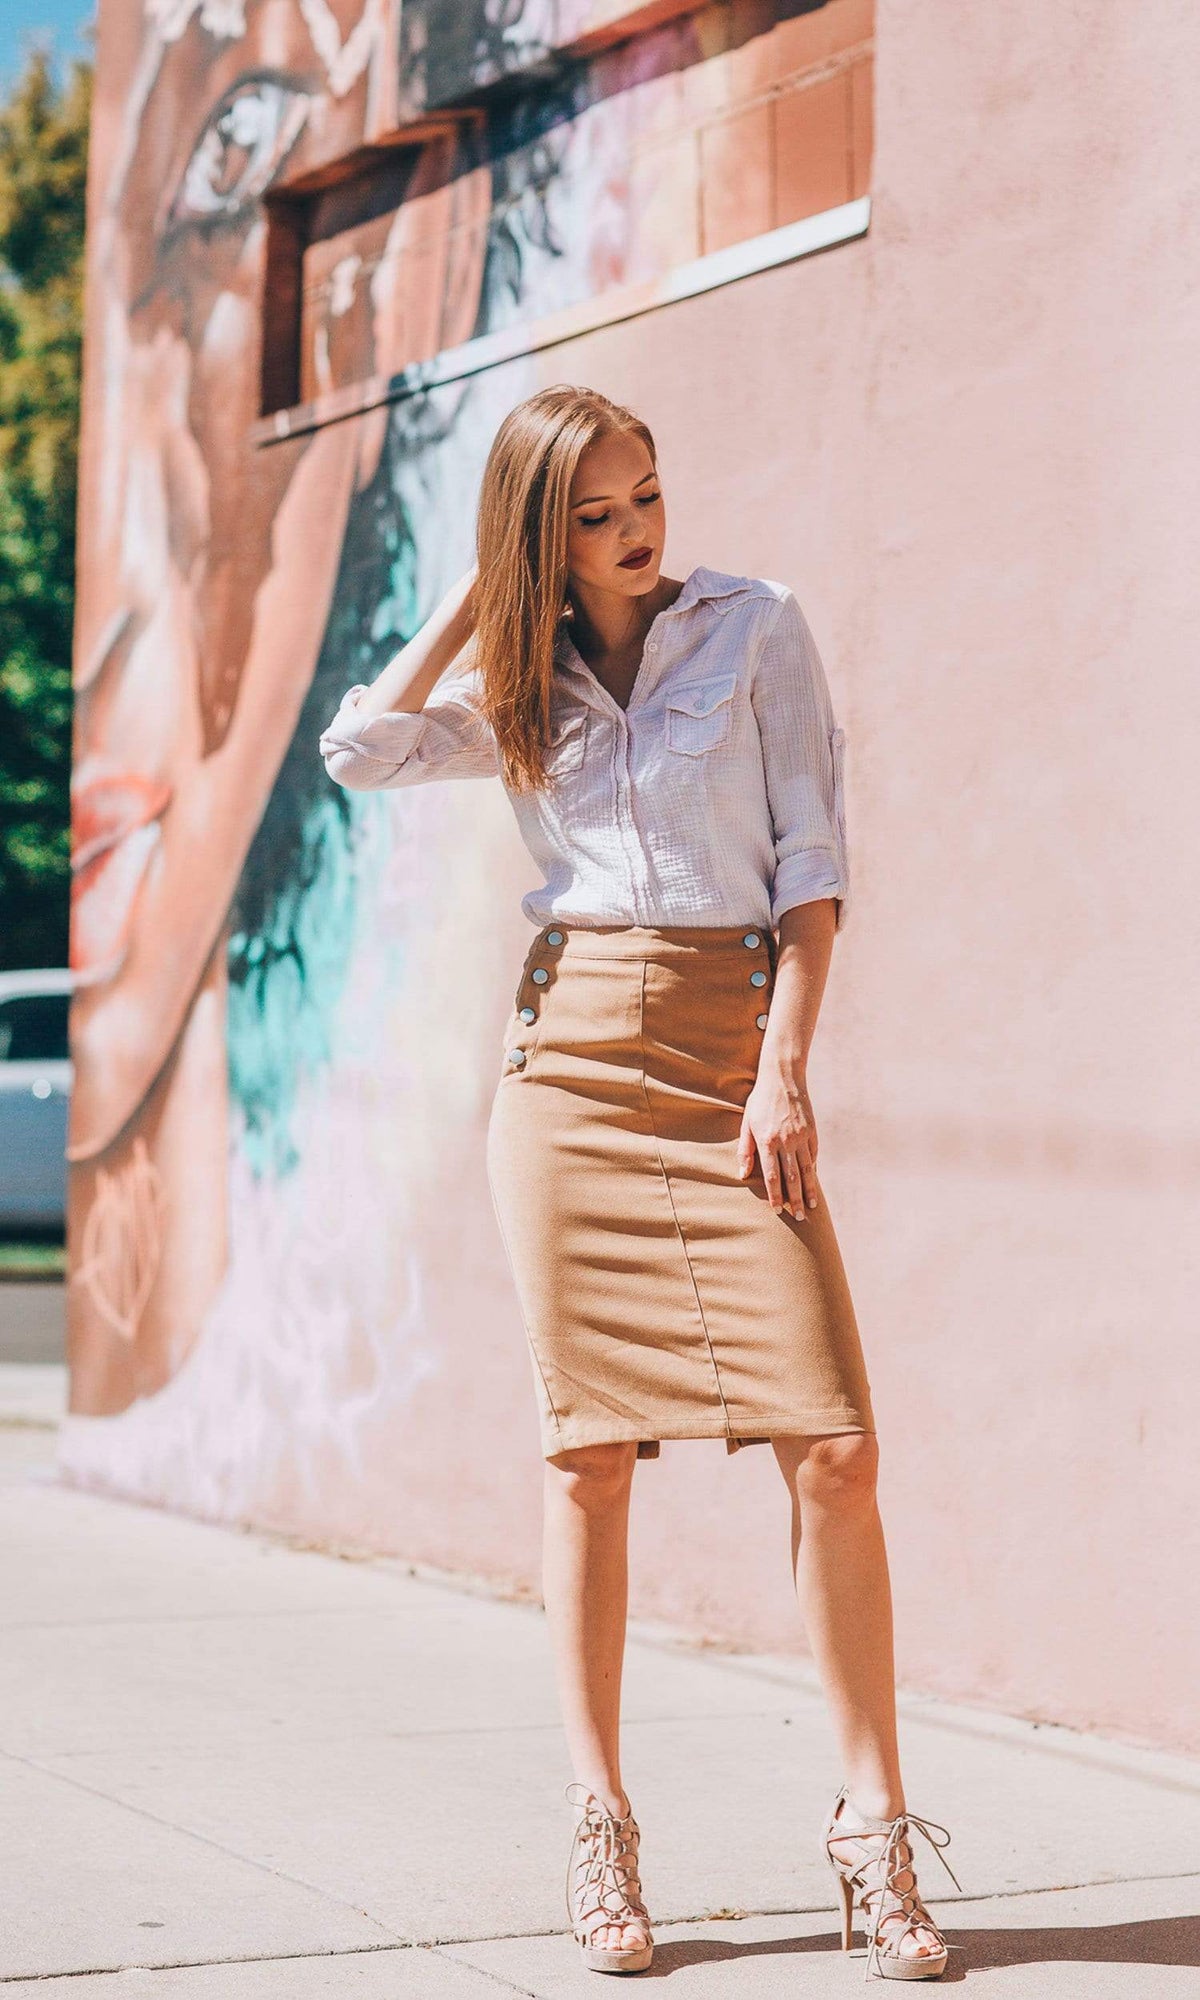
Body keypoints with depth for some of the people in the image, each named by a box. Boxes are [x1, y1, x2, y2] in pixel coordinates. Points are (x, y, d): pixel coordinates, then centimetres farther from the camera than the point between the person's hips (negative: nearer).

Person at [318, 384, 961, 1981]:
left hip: (731, 1047, -2)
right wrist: (477, 594, 5)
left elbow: (813, 860, 2)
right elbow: (359, 752, -3)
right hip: (570, 1056, 2)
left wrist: (785, 1069, -8)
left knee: (833, 1448, -11)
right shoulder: (514, 685, 14)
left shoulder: (757, 627, 7)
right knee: (590, 1457, 0)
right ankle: (601, 1831, 9)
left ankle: (874, 1827, -1)